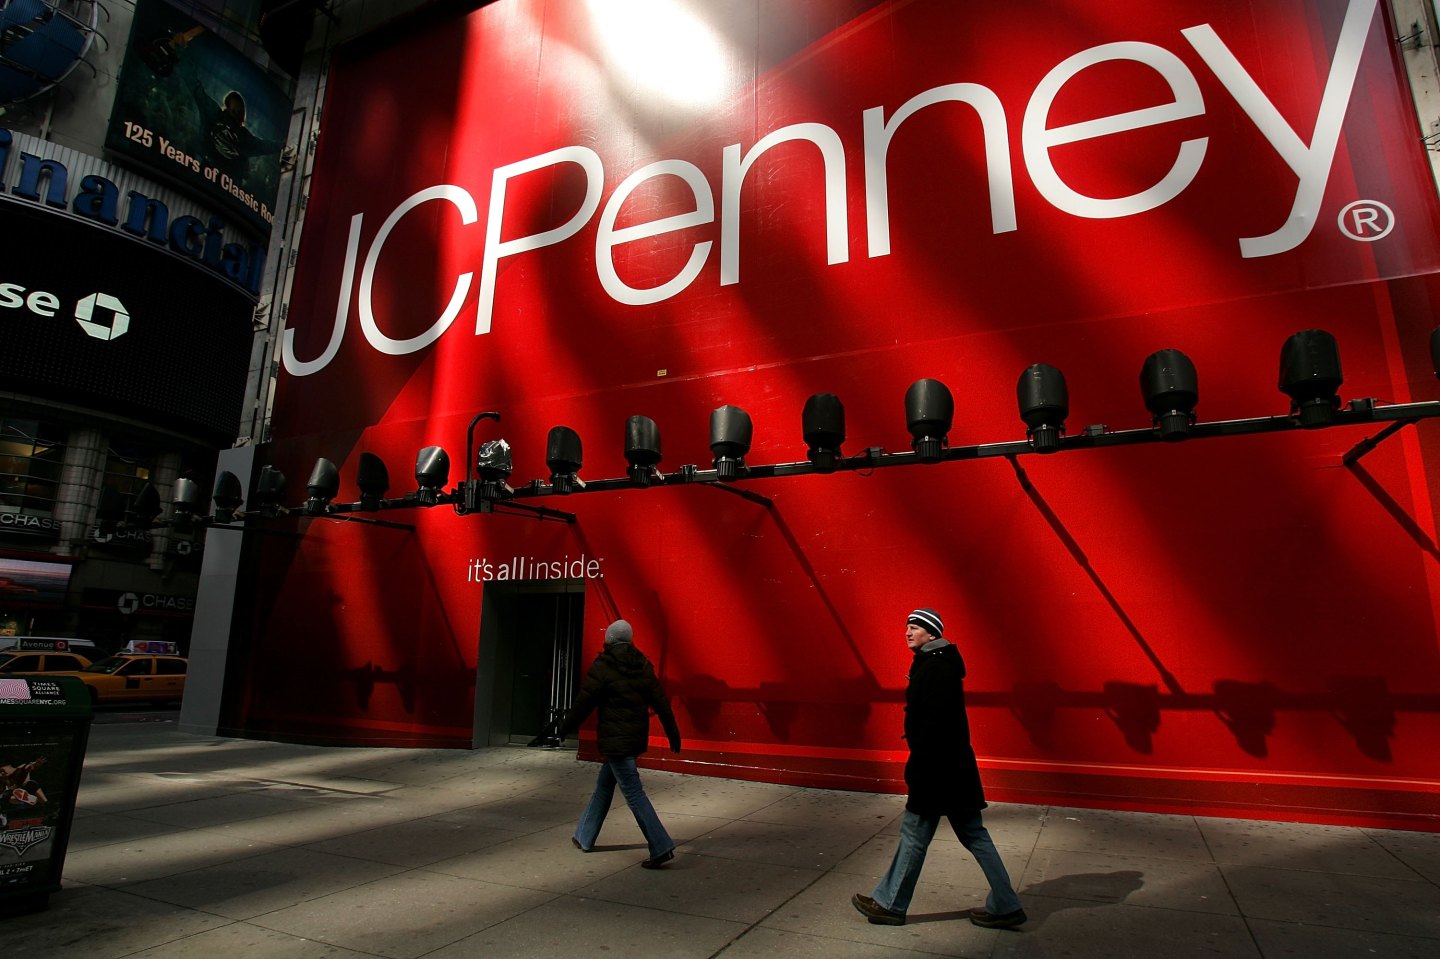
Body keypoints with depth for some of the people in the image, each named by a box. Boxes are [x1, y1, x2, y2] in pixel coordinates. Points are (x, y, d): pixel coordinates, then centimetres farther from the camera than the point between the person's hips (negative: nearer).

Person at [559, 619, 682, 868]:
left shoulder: (603, 666, -12)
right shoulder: (642, 665, 5)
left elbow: (584, 701, -9)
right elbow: (660, 700, 4)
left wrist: (565, 726, 6)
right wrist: (673, 733, 9)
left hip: (615, 739, -7)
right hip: (637, 737, 7)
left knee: (633, 792, -5)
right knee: (604, 785, 21)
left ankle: (661, 846, -10)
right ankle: (584, 838, 35)